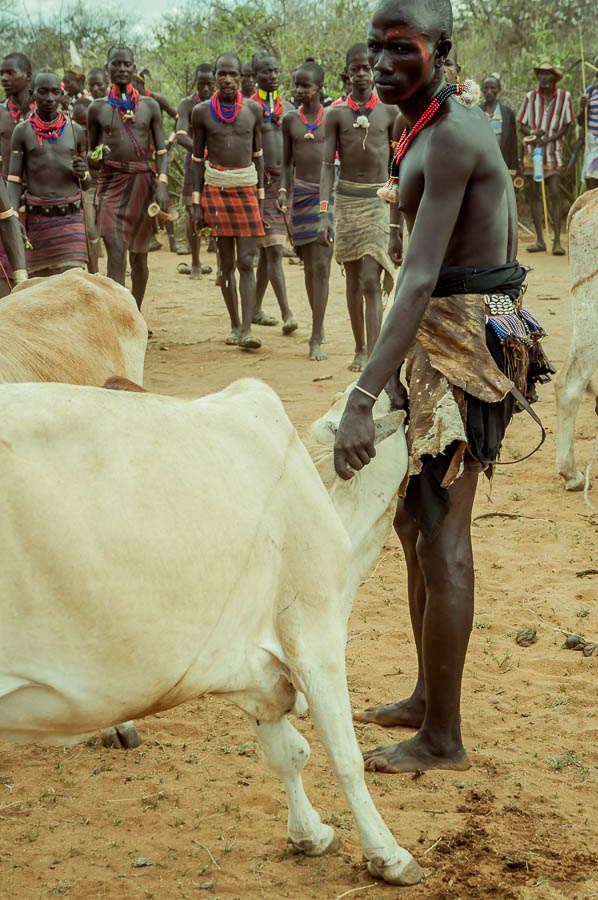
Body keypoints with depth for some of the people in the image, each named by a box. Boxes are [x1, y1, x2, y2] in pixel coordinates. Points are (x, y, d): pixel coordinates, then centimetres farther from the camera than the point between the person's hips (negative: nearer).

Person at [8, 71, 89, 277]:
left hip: (71, 218, 0)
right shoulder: (22, 131, 2)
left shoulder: (76, 131, 7)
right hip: (36, 218, 0)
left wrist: (82, 174, -8)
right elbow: (14, 180, 0)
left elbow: (87, 180, 17)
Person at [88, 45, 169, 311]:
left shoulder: (149, 106, 8)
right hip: (111, 182, -1)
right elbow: (92, 153, 16)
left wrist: (162, 182, -8)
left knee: (139, 255, 9)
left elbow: (161, 151, 5)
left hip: (143, 181, 1)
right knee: (115, 252, -15)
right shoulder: (97, 108, 7)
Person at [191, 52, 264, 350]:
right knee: (226, 262, 3)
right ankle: (235, 325, 13)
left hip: (246, 187, 0)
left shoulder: (253, 110, 4)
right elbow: (198, 159, 6)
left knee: (246, 261, -8)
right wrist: (196, 203, 2)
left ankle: (247, 330, -12)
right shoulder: (202, 112, 1)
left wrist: (260, 196, 10)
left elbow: (257, 155, 12)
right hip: (215, 188, 0)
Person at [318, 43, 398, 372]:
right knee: (353, 281, 9)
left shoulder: (389, 112, 2)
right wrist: (323, 214, -11)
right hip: (347, 199, 2)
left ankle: (373, 355, -17)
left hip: (381, 200, -2)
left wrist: (398, 220, 6)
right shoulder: (336, 114, 2)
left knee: (371, 281, -13)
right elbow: (328, 164, -1)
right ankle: (360, 349, 23)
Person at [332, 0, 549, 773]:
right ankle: (428, 697, 31)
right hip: (444, 335, 10)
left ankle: (443, 739, 6)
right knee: (413, 518, 18)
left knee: (442, 536, -4)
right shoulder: (432, 129, 11)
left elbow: (419, 281, -28)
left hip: (466, 336, -10)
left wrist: (361, 400, -33)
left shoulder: (450, 140, -20)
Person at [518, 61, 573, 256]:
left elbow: (566, 125, 1)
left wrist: (549, 139, -14)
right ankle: (540, 241, 10)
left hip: (553, 152, -2)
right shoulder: (531, 97, 1)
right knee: (534, 194, 4)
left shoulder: (564, 97, -2)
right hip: (532, 152, 2)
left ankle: (557, 241, -9)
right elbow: (523, 124, 5)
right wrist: (532, 133, -18)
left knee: (555, 194, -10)